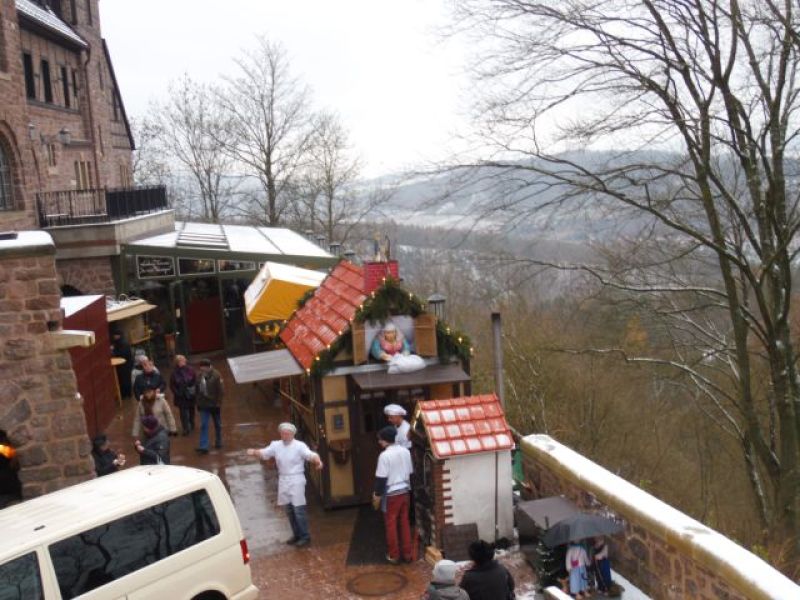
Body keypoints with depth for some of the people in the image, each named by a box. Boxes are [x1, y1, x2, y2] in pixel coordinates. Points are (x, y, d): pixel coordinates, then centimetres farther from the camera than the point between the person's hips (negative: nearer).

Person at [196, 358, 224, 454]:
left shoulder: (216, 375, -14)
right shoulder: (200, 376, 0)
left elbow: (221, 390, -14)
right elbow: (198, 390, 8)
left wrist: (218, 403, -16)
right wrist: (198, 403, 8)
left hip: (214, 404, -3)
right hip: (204, 405, 3)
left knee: (217, 424, 14)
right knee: (203, 425, -4)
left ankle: (219, 442, 30)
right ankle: (203, 447, -6)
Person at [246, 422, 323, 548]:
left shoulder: (299, 446, -12)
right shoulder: (276, 445, 4)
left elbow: (311, 455, -23)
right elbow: (264, 453, 5)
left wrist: (318, 462, -44)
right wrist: (254, 452, -17)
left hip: (296, 480, -6)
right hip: (283, 480, 6)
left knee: (298, 509, -6)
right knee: (289, 510, 15)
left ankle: (305, 537, 4)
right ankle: (296, 535, 29)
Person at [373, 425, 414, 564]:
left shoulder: (385, 455, -18)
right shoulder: (406, 451, 1)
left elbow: (381, 478, -16)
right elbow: (410, 472, 9)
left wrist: (377, 494, -5)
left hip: (391, 494, -6)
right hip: (405, 491, 6)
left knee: (391, 524, 7)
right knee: (405, 522, 14)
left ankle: (394, 555, 13)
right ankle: (407, 554, 18)